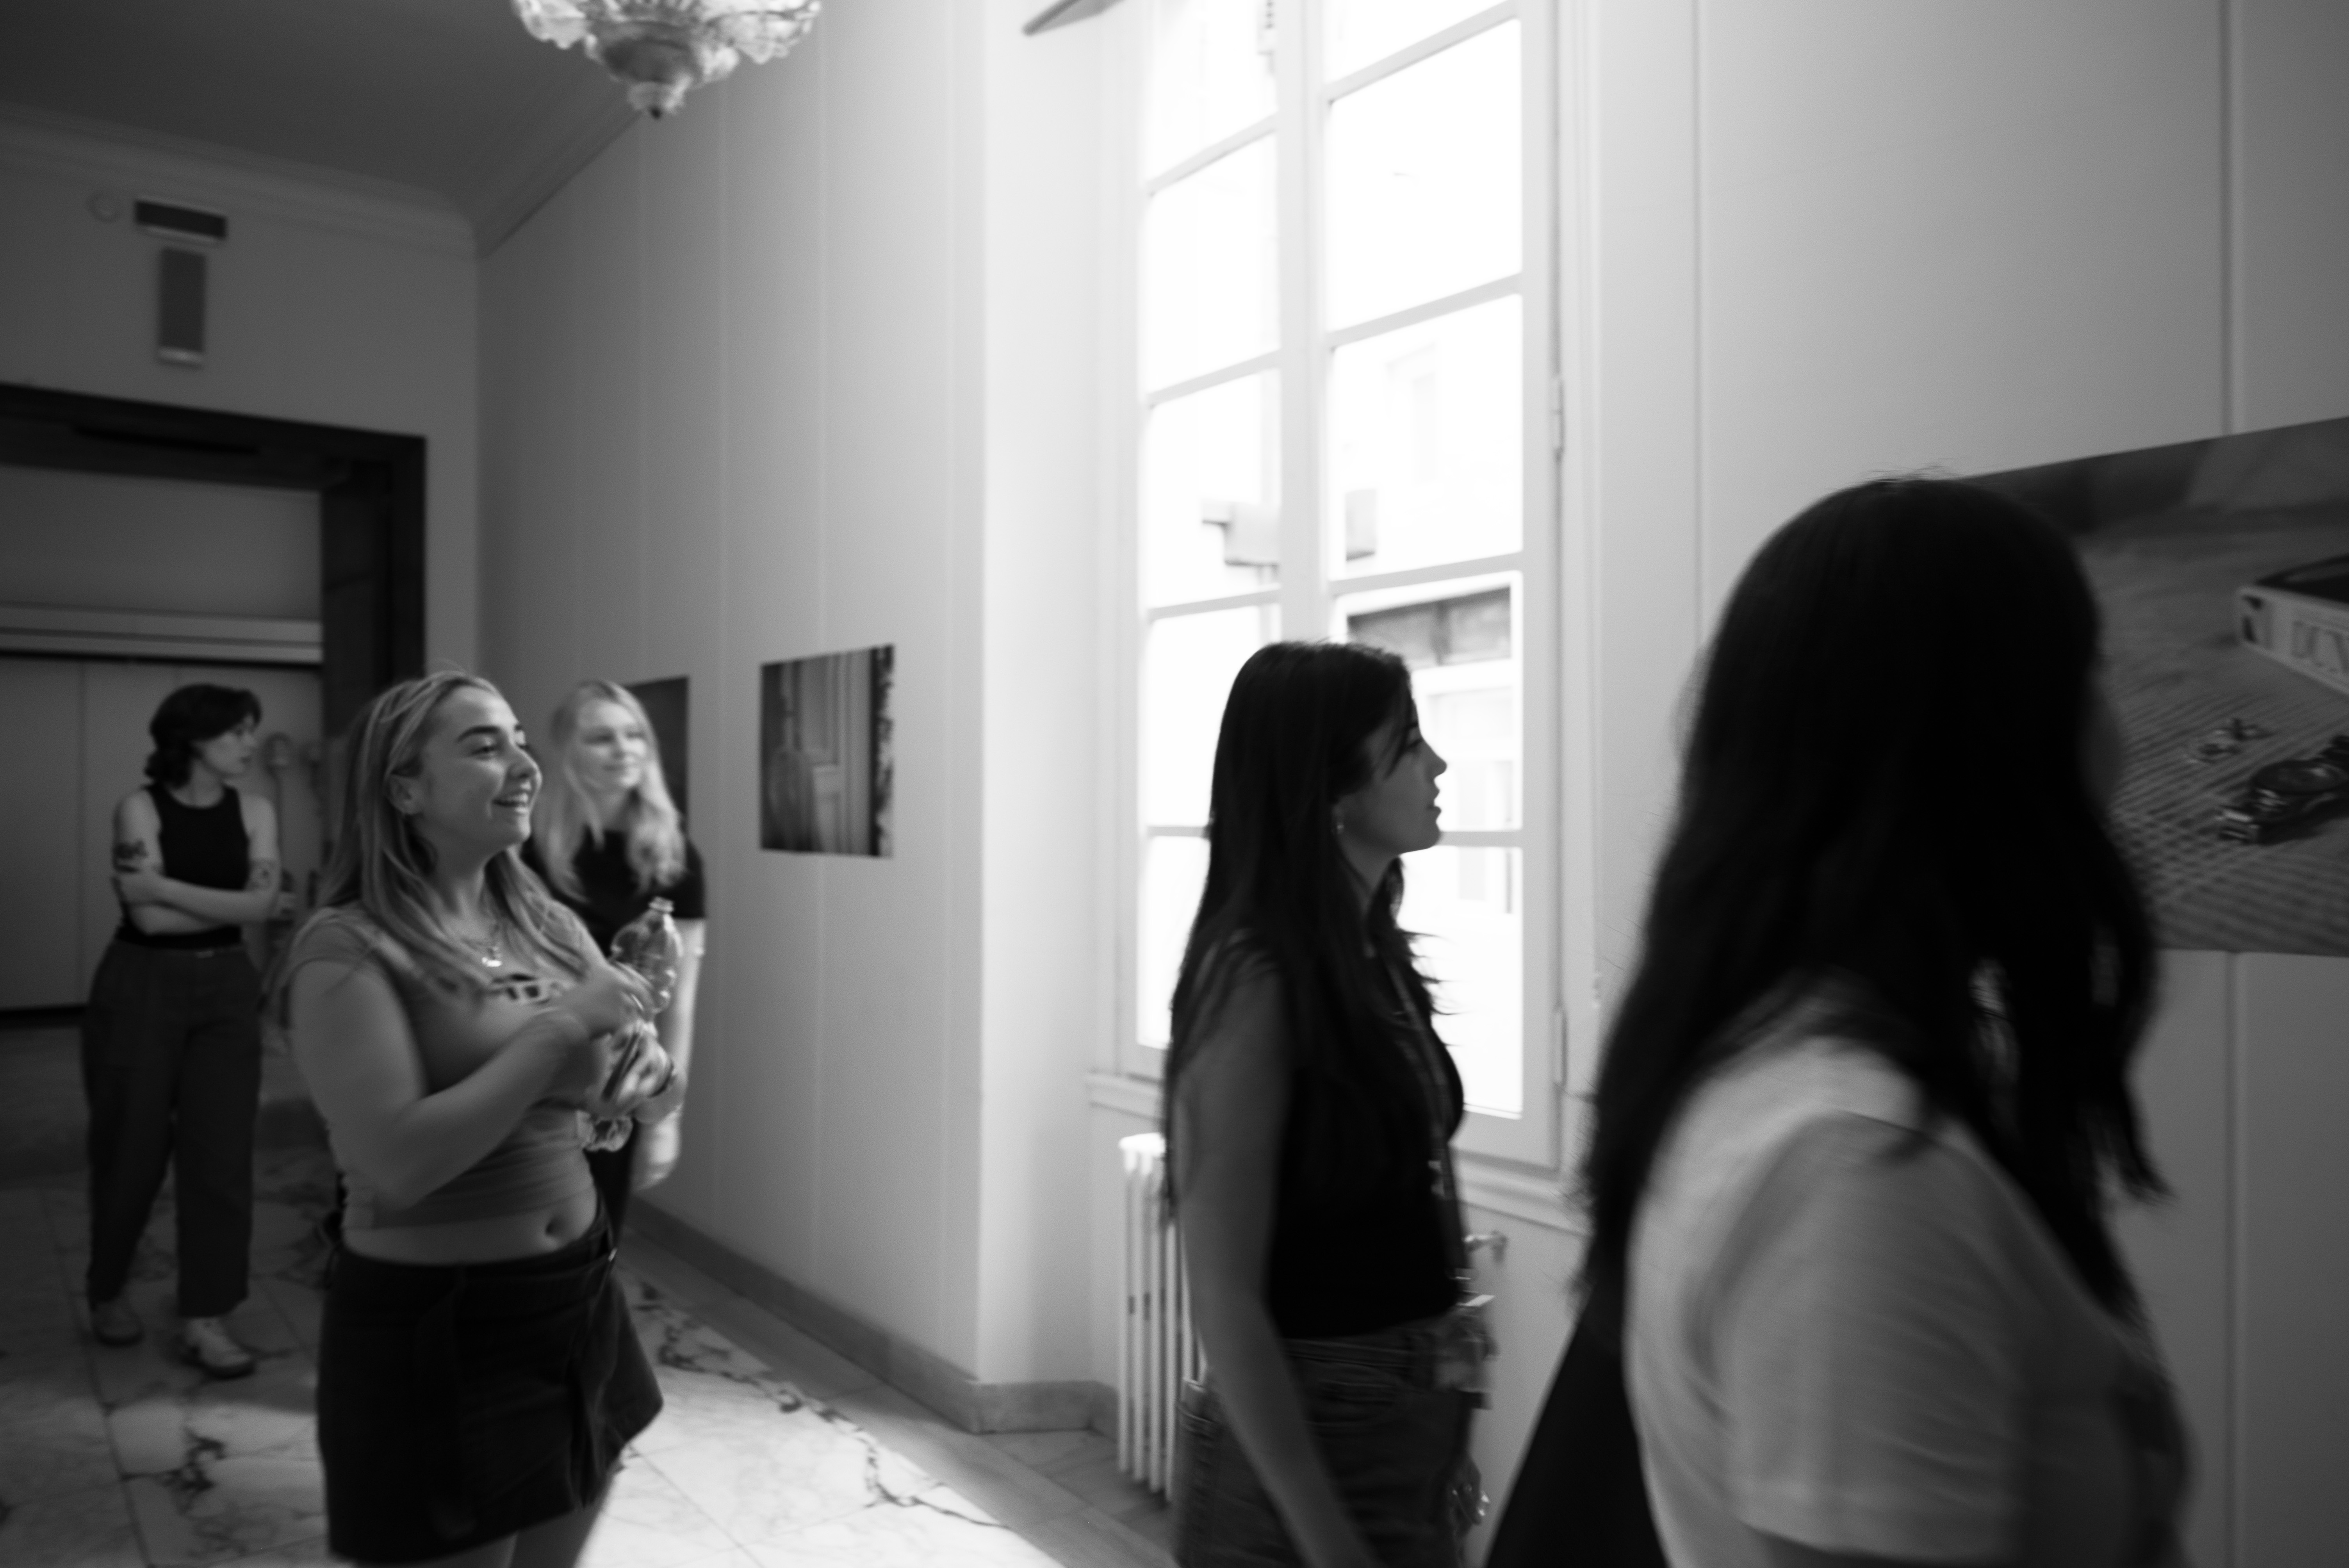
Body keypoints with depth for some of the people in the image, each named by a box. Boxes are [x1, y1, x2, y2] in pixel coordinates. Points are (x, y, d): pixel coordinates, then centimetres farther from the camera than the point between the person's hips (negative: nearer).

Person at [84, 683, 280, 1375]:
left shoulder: (254, 812, 2)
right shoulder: (140, 807, -8)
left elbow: (260, 904, -11)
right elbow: (148, 916, -16)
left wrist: (167, 885, -14)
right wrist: (228, 906, -10)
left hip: (226, 990, 3)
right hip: (141, 990, -3)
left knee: (221, 1150, 0)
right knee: (131, 1148, 8)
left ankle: (205, 1317, 8)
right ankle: (107, 1292, 32)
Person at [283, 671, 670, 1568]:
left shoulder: (545, 922, 3)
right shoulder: (348, 949, -16)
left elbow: (602, 1072, 12)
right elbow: (397, 1164, -26)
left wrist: (638, 1071, -11)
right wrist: (559, 1029, -23)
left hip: (579, 1300, 7)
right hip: (431, 1327, -6)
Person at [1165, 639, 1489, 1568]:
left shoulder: (1369, 957, 2)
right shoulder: (1256, 976, -21)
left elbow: (1403, 1211, 8)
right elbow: (1226, 1301, -21)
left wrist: (1442, 1439, 12)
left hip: (1411, 1429, 8)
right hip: (1304, 1447, -7)